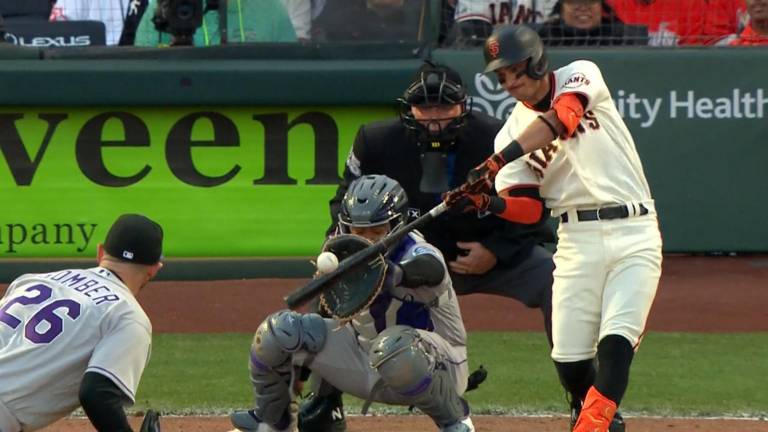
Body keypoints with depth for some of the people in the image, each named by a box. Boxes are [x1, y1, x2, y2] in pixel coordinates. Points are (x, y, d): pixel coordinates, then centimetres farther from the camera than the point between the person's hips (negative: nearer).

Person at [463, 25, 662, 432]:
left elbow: (561, 119, -22)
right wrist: (485, 202, -23)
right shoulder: (513, 130, 8)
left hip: (633, 233, -3)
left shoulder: (580, 76, 0)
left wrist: (498, 161, -32)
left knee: (616, 343, -19)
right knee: (569, 359, -2)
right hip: (577, 241, 3)